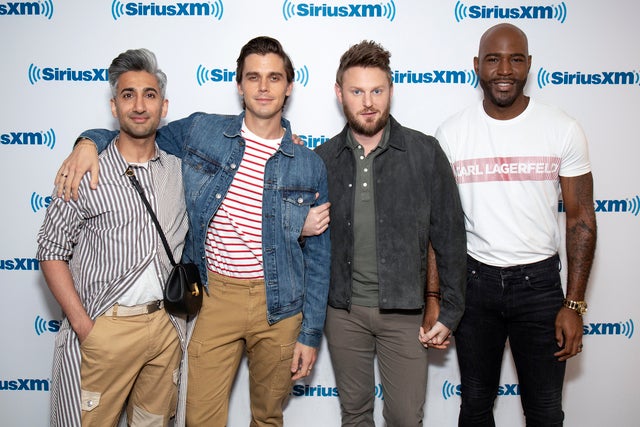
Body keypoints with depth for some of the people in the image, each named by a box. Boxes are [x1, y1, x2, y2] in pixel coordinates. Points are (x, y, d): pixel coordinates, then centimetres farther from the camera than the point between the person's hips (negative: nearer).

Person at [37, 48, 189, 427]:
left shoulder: (179, 170, 4)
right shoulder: (86, 173, -8)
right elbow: (52, 252, -5)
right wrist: (83, 325, -11)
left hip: (166, 325, 4)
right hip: (104, 328, -4)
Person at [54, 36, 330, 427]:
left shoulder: (310, 165, -3)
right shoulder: (202, 131, -1)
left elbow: (318, 256, 1)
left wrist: (311, 333, 0)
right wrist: (90, 141, -7)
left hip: (279, 305, 0)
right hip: (216, 295, 0)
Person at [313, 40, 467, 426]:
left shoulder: (425, 152, -6)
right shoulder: (323, 159, 0)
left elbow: (450, 236, -3)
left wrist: (449, 311, -4)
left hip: (405, 311, -2)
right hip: (344, 311, 2)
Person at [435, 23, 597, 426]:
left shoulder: (563, 129, -6)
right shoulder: (451, 133, -4)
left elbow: (581, 218, -2)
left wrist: (574, 304, -7)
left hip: (540, 282, 0)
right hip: (474, 280, 1)